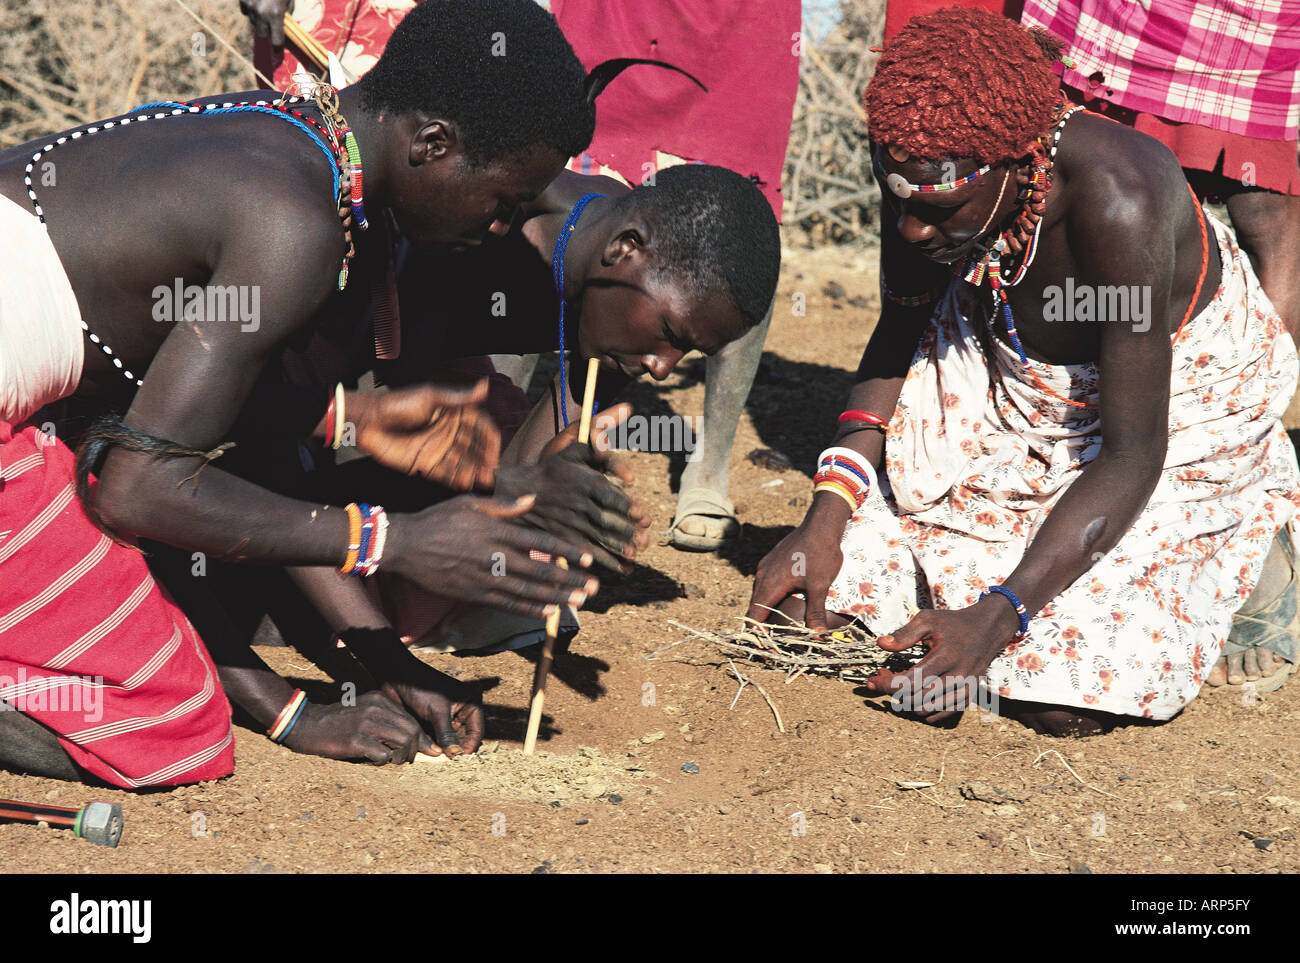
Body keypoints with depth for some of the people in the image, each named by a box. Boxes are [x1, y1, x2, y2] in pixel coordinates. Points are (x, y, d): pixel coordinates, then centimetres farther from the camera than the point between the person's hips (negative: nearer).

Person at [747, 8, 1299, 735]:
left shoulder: (1119, 202, -38)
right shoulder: (929, 170, -22)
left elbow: (1131, 455, -32)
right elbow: (898, 342, -4)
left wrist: (995, 617, -40)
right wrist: (826, 519, -17)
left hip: (1176, 410, -4)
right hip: (1024, 391, 5)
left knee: (1066, 699, -17)